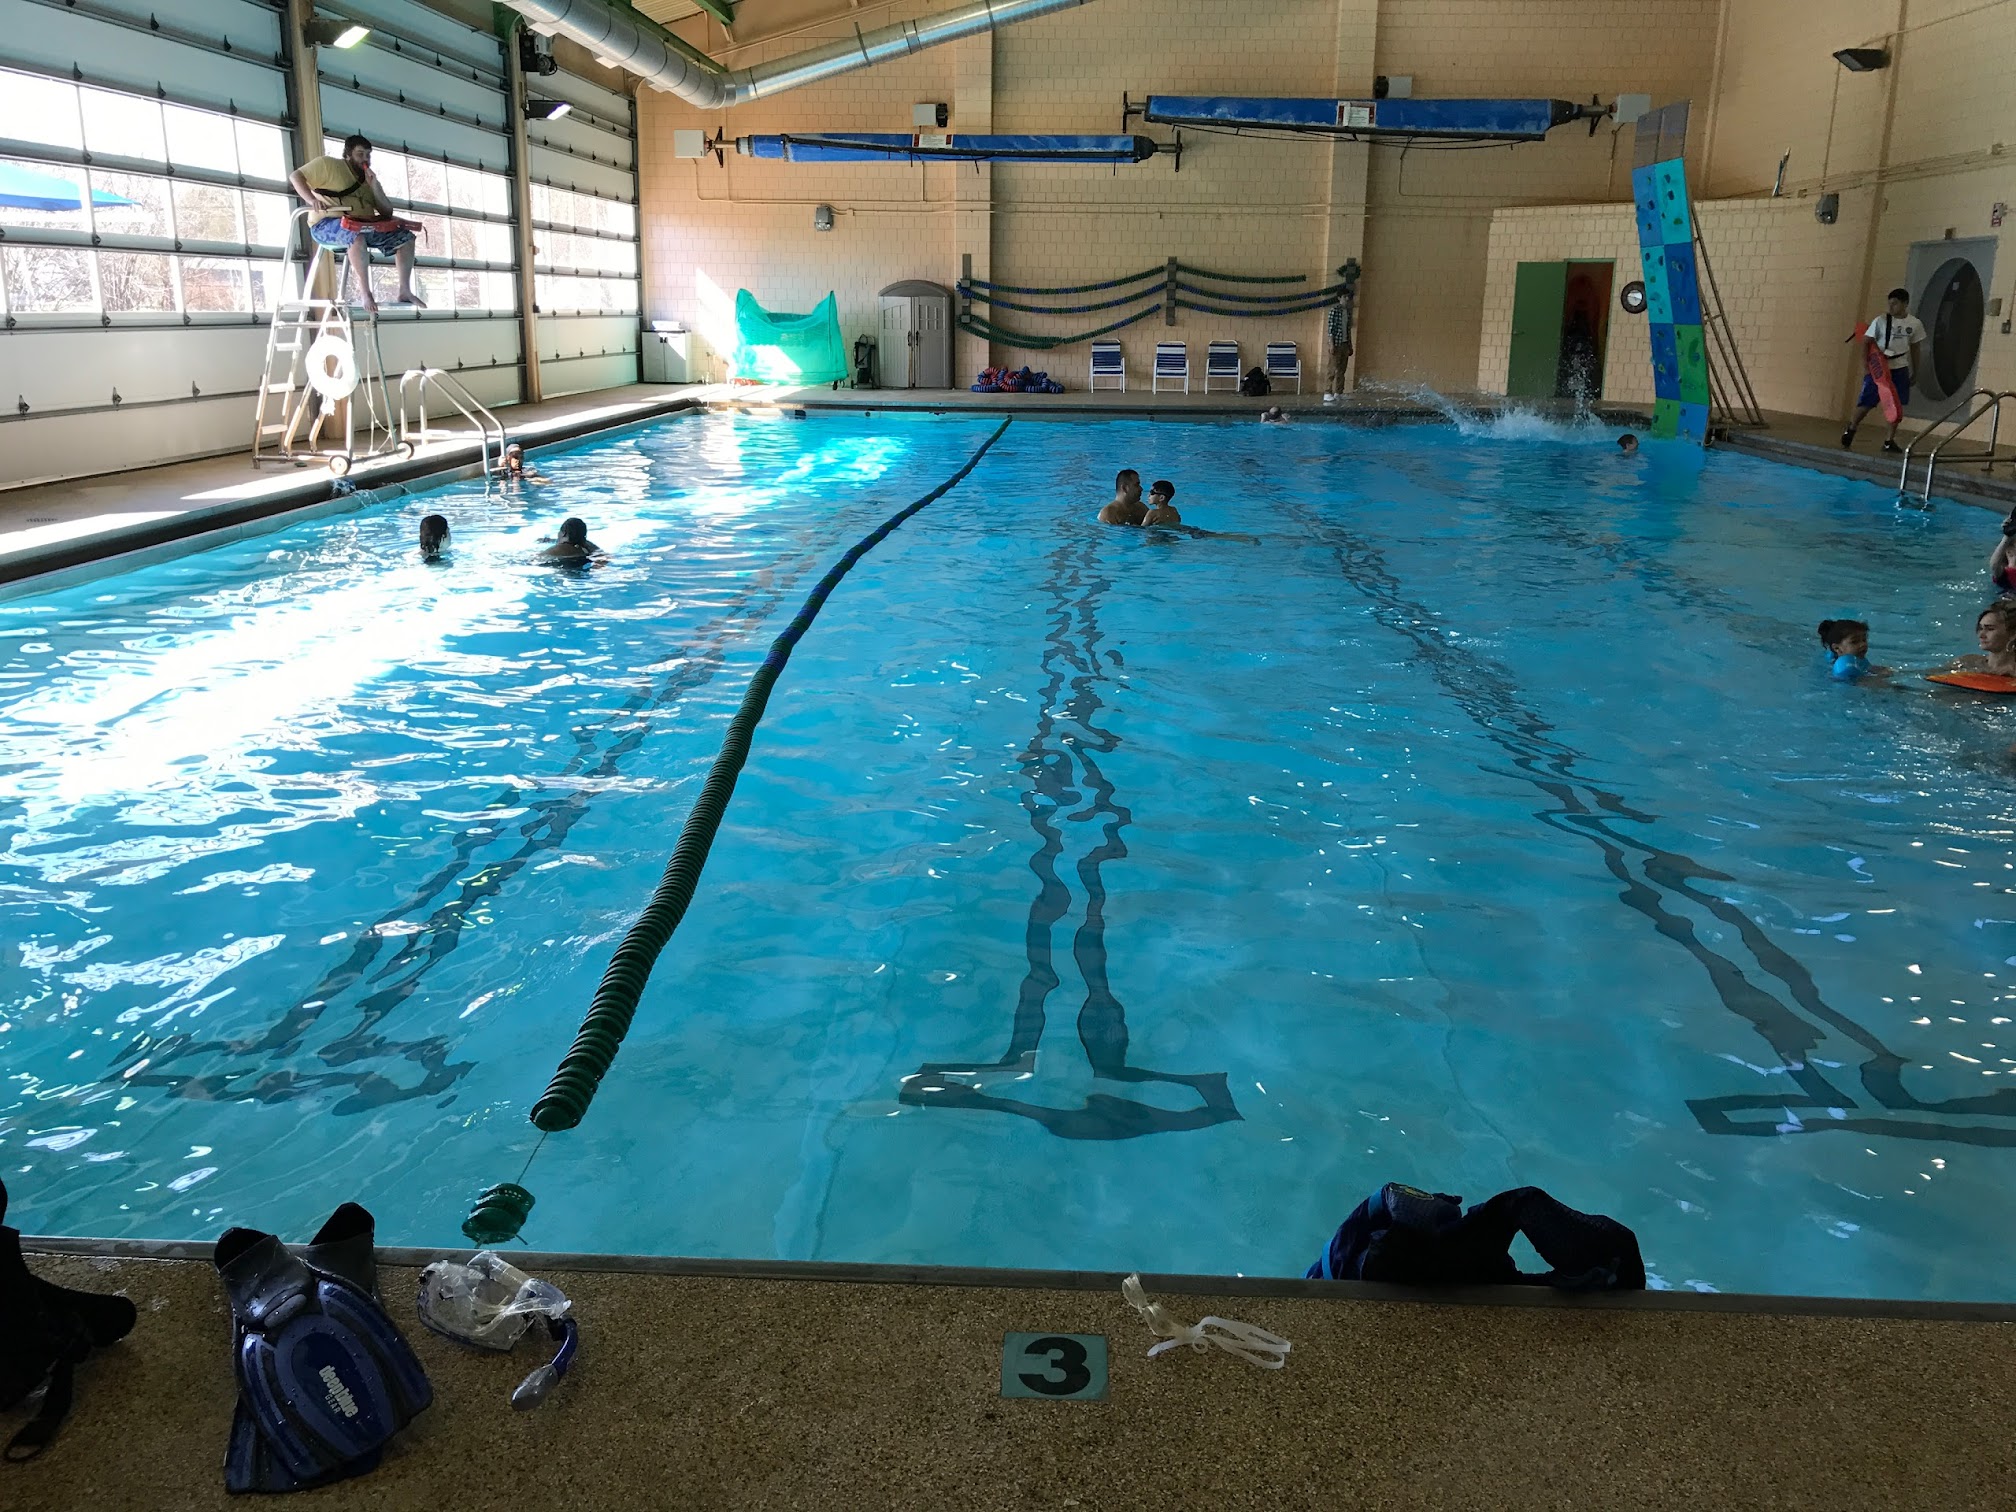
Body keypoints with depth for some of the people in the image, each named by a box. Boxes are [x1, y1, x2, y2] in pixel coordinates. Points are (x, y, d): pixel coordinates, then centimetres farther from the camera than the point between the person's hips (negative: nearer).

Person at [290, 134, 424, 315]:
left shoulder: (367, 179, 20)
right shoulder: (328, 164, 2)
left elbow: (387, 213, 11)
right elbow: (296, 176, -3)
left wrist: (374, 186, -3)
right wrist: (311, 199, -20)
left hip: (361, 226, 7)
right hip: (327, 225, -7)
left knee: (405, 237, -5)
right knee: (356, 235, -41)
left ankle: (404, 291, -10)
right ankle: (364, 292, -37)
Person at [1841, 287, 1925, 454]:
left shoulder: (1915, 324, 1)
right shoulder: (1881, 321, -9)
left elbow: (1914, 349, 10)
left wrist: (1915, 372, 12)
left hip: (1900, 369, 3)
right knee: (1866, 403, -2)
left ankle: (1889, 440, 7)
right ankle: (1851, 428, 25)